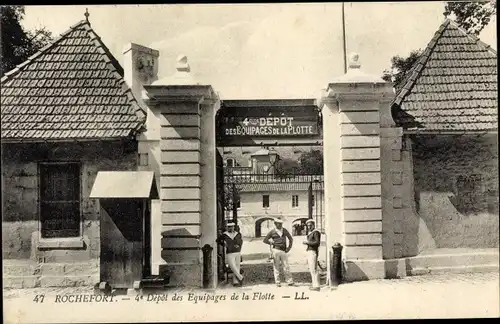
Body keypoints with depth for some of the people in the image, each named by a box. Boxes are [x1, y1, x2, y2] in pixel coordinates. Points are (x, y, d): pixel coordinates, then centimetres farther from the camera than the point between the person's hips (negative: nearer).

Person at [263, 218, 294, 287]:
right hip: (276, 250, -2)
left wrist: (289, 247, 9)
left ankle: (290, 281, 5)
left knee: (286, 266, 1)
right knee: (276, 267, 2)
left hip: (283, 251, 2)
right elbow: (265, 240, 3)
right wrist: (272, 243, -4)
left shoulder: (284, 230, 10)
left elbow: (290, 239, 19)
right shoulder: (272, 232, 1)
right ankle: (277, 282, 8)